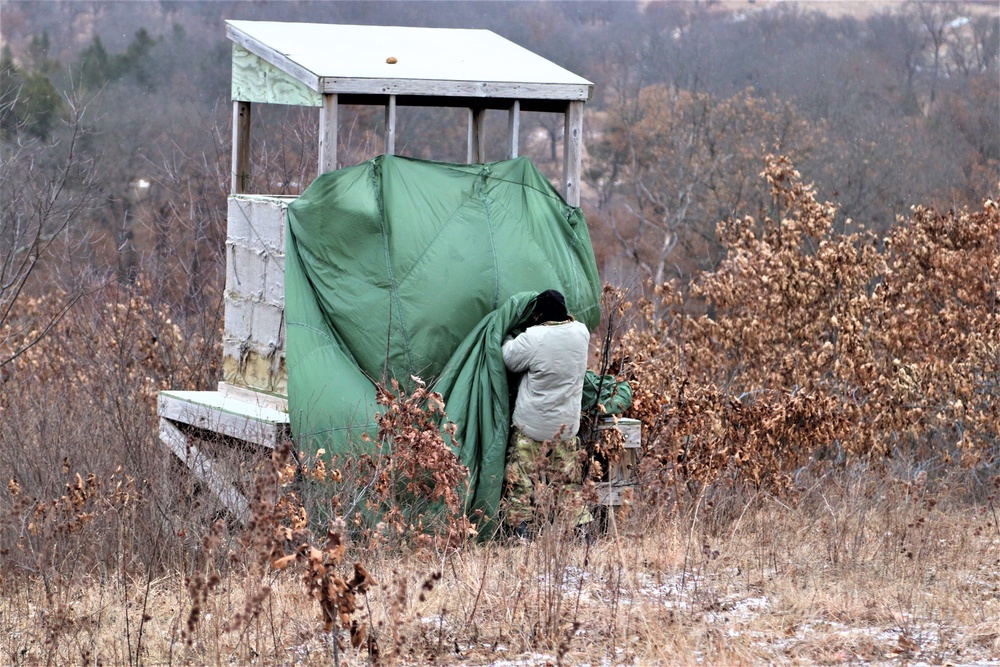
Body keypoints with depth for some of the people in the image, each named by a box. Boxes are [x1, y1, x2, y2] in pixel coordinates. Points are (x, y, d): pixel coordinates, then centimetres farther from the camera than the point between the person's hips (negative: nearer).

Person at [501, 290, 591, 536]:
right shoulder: (581, 332, -2)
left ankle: (521, 530, -4)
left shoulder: (533, 338, -19)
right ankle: (581, 527, 11)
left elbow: (509, 359, -4)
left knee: (521, 481, 2)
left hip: (531, 426, -5)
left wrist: (508, 338, 13)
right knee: (568, 479, 14)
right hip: (567, 427, 5)